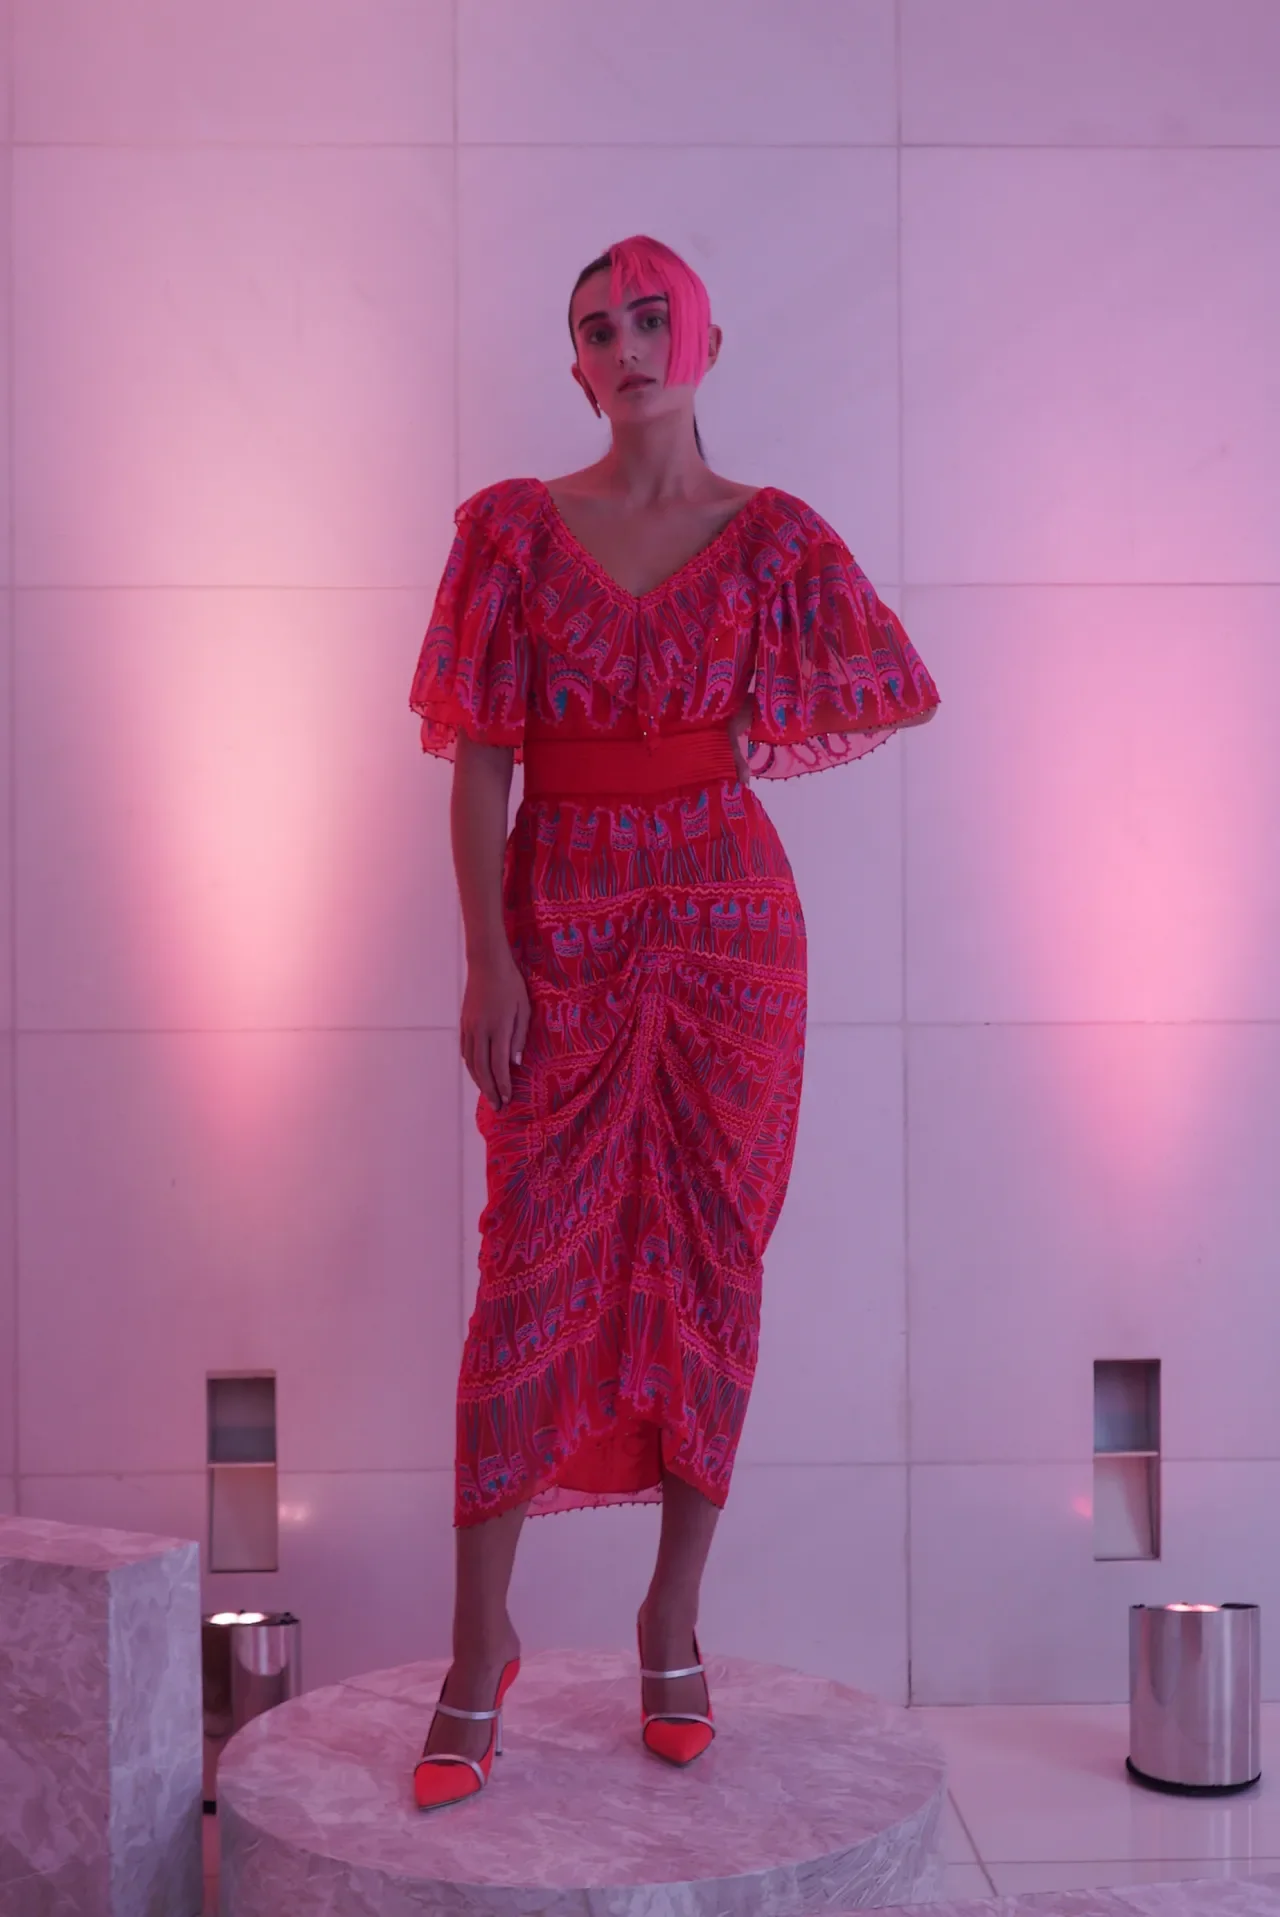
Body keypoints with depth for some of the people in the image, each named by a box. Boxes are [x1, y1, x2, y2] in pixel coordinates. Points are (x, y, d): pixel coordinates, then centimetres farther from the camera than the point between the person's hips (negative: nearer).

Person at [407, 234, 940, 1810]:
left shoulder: (767, 535, 5)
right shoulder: (518, 526, 4)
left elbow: (874, 690, 17)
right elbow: (480, 759, -1)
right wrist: (486, 955, -9)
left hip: (726, 923, 1)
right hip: (559, 927, -1)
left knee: (710, 1264, 4)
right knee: (534, 1270, -2)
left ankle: (674, 1623, 19)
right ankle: (477, 1653, 9)